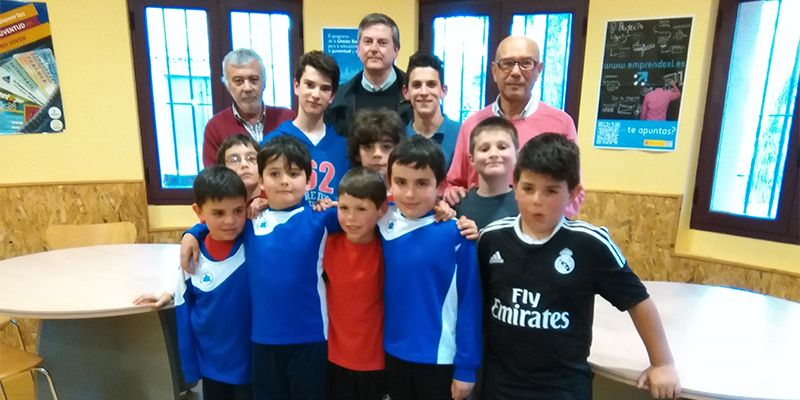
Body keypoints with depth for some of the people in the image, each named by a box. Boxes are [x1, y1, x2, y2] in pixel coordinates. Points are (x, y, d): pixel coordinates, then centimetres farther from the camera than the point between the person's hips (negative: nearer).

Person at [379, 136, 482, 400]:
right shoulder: (383, 223, -7)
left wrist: (466, 366, -10)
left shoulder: (456, 232, -18)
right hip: (393, 353, 4)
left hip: (441, 357, -4)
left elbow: (469, 302, -13)